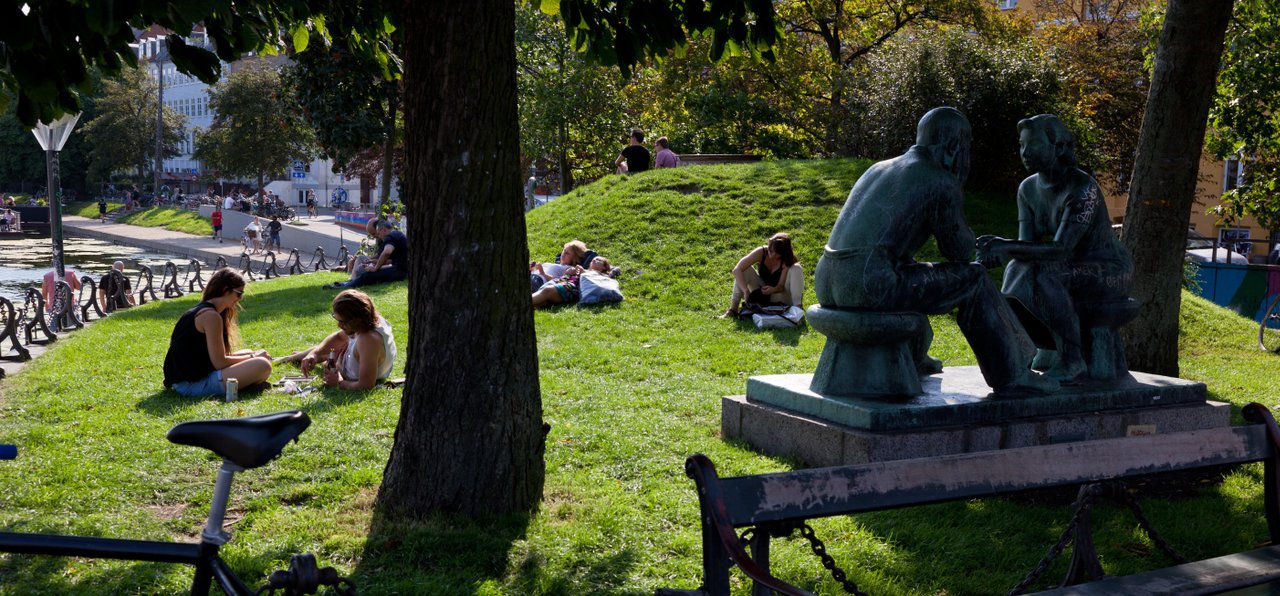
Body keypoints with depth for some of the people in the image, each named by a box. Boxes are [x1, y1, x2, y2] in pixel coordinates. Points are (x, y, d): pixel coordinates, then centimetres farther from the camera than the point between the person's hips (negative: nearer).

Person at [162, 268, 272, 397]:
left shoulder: (200, 311, 16)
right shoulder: (211, 315, -15)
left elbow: (216, 356, 17)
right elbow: (219, 362, -16)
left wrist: (251, 355, 9)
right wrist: (253, 357, -3)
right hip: (193, 384, -10)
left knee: (247, 354, 25)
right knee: (262, 365, -19)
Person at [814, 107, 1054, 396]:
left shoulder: (880, 169, 22)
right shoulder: (943, 183, -2)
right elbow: (960, 252, 8)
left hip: (829, 285, 8)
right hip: (872, 288, -8)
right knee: (974, 281, 9)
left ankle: (912, 357, 55)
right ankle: (1011, 375, 18)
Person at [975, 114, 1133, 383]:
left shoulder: (1083, 188, -26)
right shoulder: (1028, 188, -2)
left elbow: (1060, 249, -33)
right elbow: (1026, 248, -8)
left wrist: (1006, 247, -41)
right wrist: (998, 251, -30)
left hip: (1111, 274, -7)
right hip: (1072, 272, 8)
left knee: (1044, 277, -35)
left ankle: (1073, 361, -23)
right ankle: (1052, 346, 8)